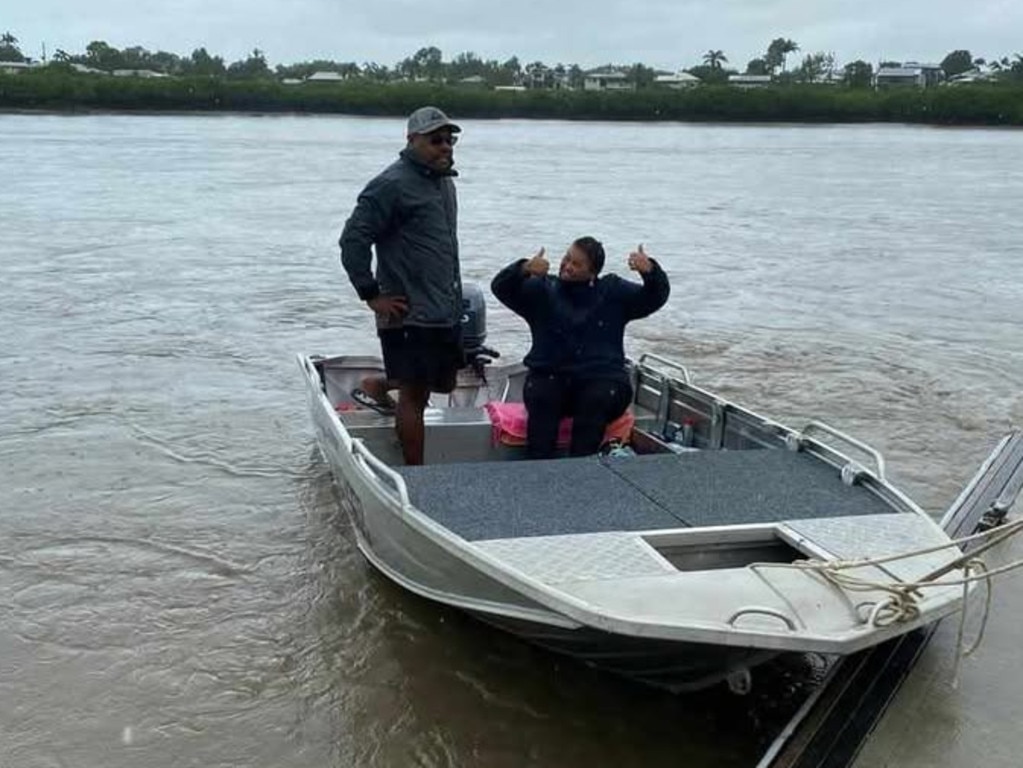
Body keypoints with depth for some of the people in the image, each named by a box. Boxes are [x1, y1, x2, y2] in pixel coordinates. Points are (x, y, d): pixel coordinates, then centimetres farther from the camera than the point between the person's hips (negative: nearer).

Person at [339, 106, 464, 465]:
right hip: (408, 314, -9)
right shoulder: (393, 184, -14)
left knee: (444, 382, 18)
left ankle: (376, 386, 37)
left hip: (446, 312, 9)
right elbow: (353, 239, -17)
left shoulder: (444, 181, 15)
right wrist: (372, 296, -15)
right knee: (414, 395, 0)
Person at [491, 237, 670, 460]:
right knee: (540, 396, -31)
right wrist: (523, 270, -20)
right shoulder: (542, 290, 14)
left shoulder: (613, 292, 15)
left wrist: (650, 271, -17)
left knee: (598, 399, -32)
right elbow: (500, 288, 2)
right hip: (550, 377, 1)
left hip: (602, 377, 0)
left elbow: (654, 298, 5)